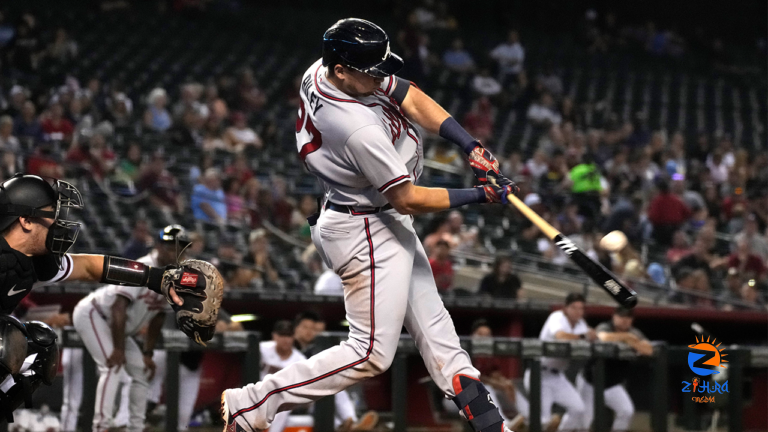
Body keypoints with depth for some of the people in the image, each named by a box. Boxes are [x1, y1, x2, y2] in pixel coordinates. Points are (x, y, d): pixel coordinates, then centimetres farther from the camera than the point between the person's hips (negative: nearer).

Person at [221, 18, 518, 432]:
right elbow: (407, 199, -23)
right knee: (372, 353, -3)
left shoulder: (322, 69, -9)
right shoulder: (361, 129, -34)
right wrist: (479, 196, -16)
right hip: (368, 233, -10)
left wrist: (472, 147, -11)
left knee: (432, 324, 15)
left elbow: (410, 98, -2)